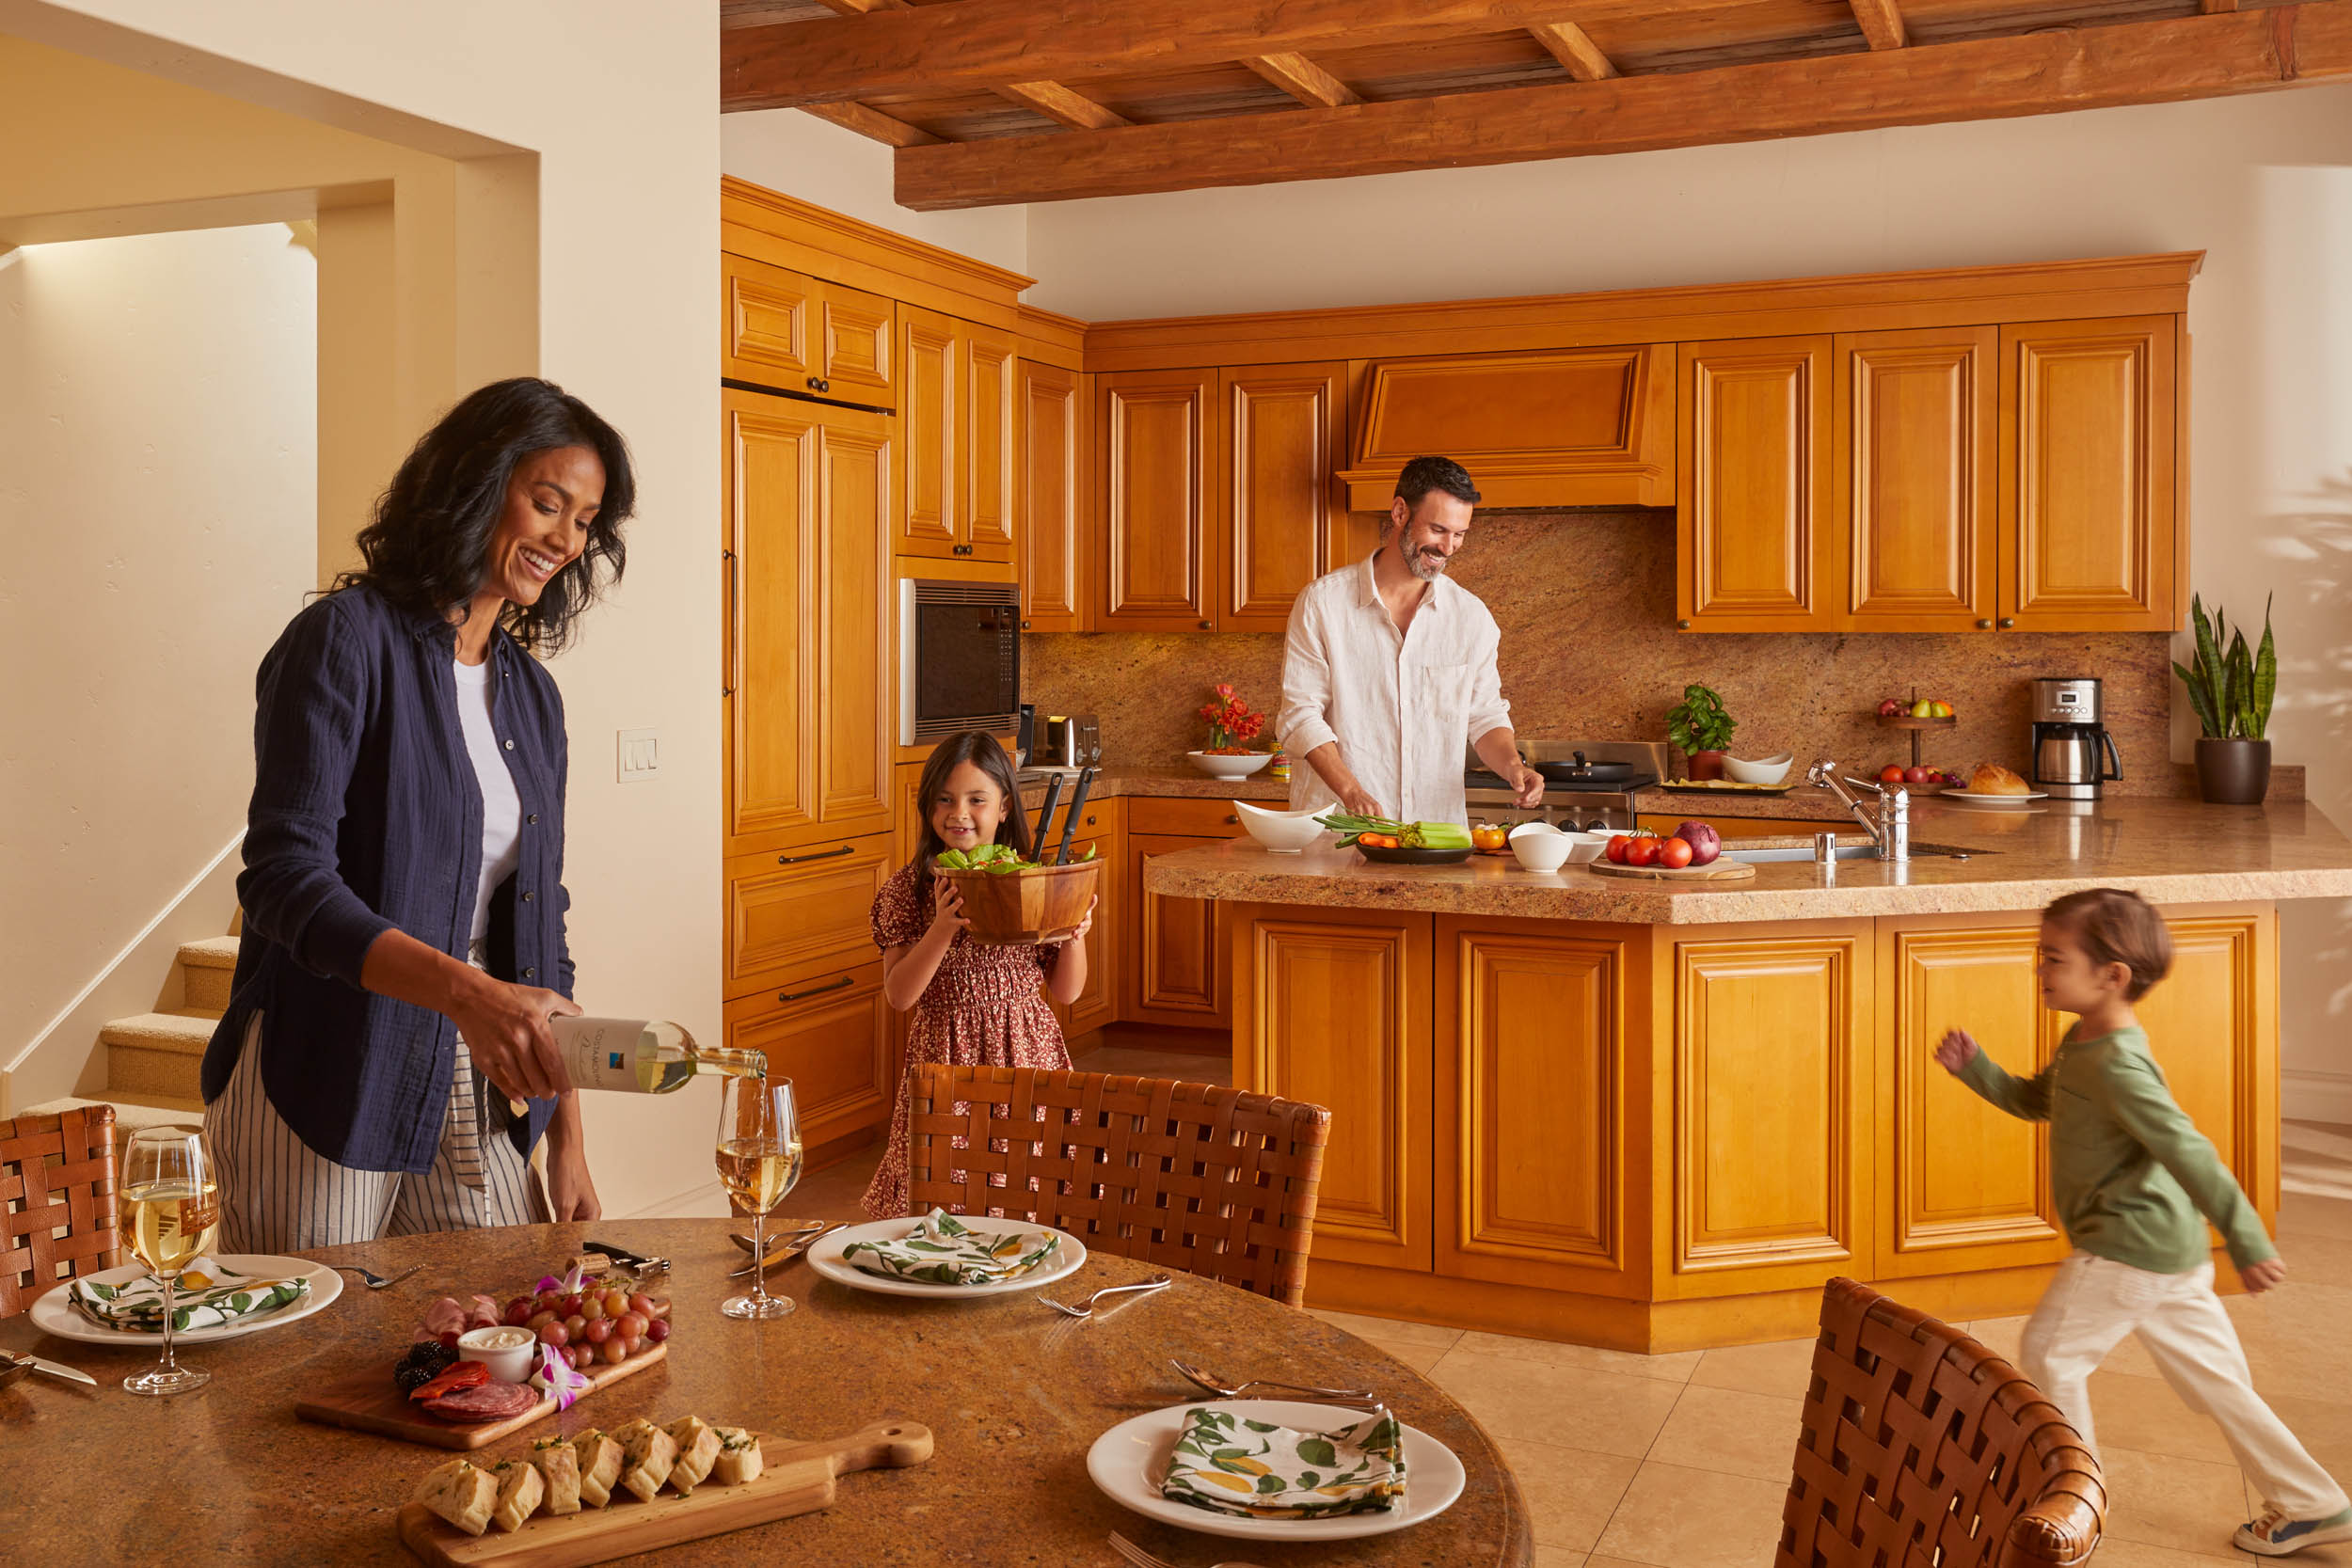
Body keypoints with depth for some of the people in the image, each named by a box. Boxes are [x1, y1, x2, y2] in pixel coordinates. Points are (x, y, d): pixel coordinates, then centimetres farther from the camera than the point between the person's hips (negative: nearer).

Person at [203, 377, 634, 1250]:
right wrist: (463, 990, -34)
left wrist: (567, 1140, 10)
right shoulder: (345, 640, -9)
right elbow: (284, 875, -19)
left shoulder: (531, 692, 12)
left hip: (474, 1095, 6)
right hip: (326, 1088, -6)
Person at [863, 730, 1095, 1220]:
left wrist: (1074, 934, -13)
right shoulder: (909, 887, -2)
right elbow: (899, 995, -8)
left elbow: (1067, 992, 5)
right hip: (946, 1055, -1)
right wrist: (943, 928, -19)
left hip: (1025, 1051, 1)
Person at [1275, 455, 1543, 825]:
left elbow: (1485, 716, 16)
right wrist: (1351, 791, -16)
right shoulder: (1322, 602, 1)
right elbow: (1300, 714, -2)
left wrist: (1512, 766, -5)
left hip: (1439, 824, 3)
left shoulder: (1471, 615, 11)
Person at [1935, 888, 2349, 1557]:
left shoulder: (2117, 1064, -21)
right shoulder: (2082, 1041, 10)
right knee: (2213, 1379, 16)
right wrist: (1974, 1067, 9)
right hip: (2172, 1250, 10)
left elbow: (2189, 1152, -24)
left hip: (2129, 1244, -10)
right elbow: (2035, 1101, 24)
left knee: (2050, 1351, 1)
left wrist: (2247, 1242, -24)